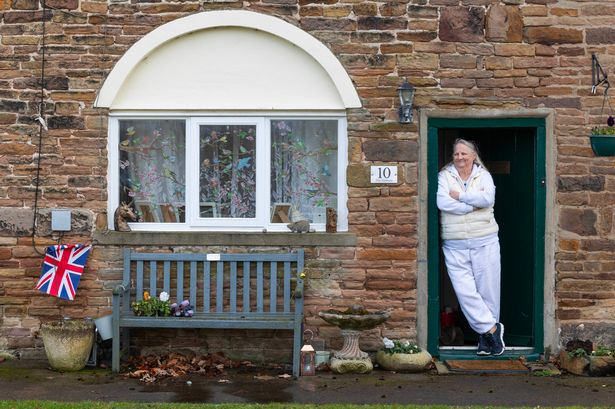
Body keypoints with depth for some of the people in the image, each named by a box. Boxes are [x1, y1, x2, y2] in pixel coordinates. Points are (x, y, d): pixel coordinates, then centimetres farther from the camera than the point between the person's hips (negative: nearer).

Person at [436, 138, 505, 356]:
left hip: (484, 242, 0)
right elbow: (442, 202, -11)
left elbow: (488, 198, -13)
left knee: (488, 290, 2)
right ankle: (492, 328, 2)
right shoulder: (445, 176, 6)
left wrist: (459, 196, -10)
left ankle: (485, 336, 15)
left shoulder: (483, 175, 7)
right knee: (465, 291, -9)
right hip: (455, 246, 0)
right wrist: (473, 205, -11)